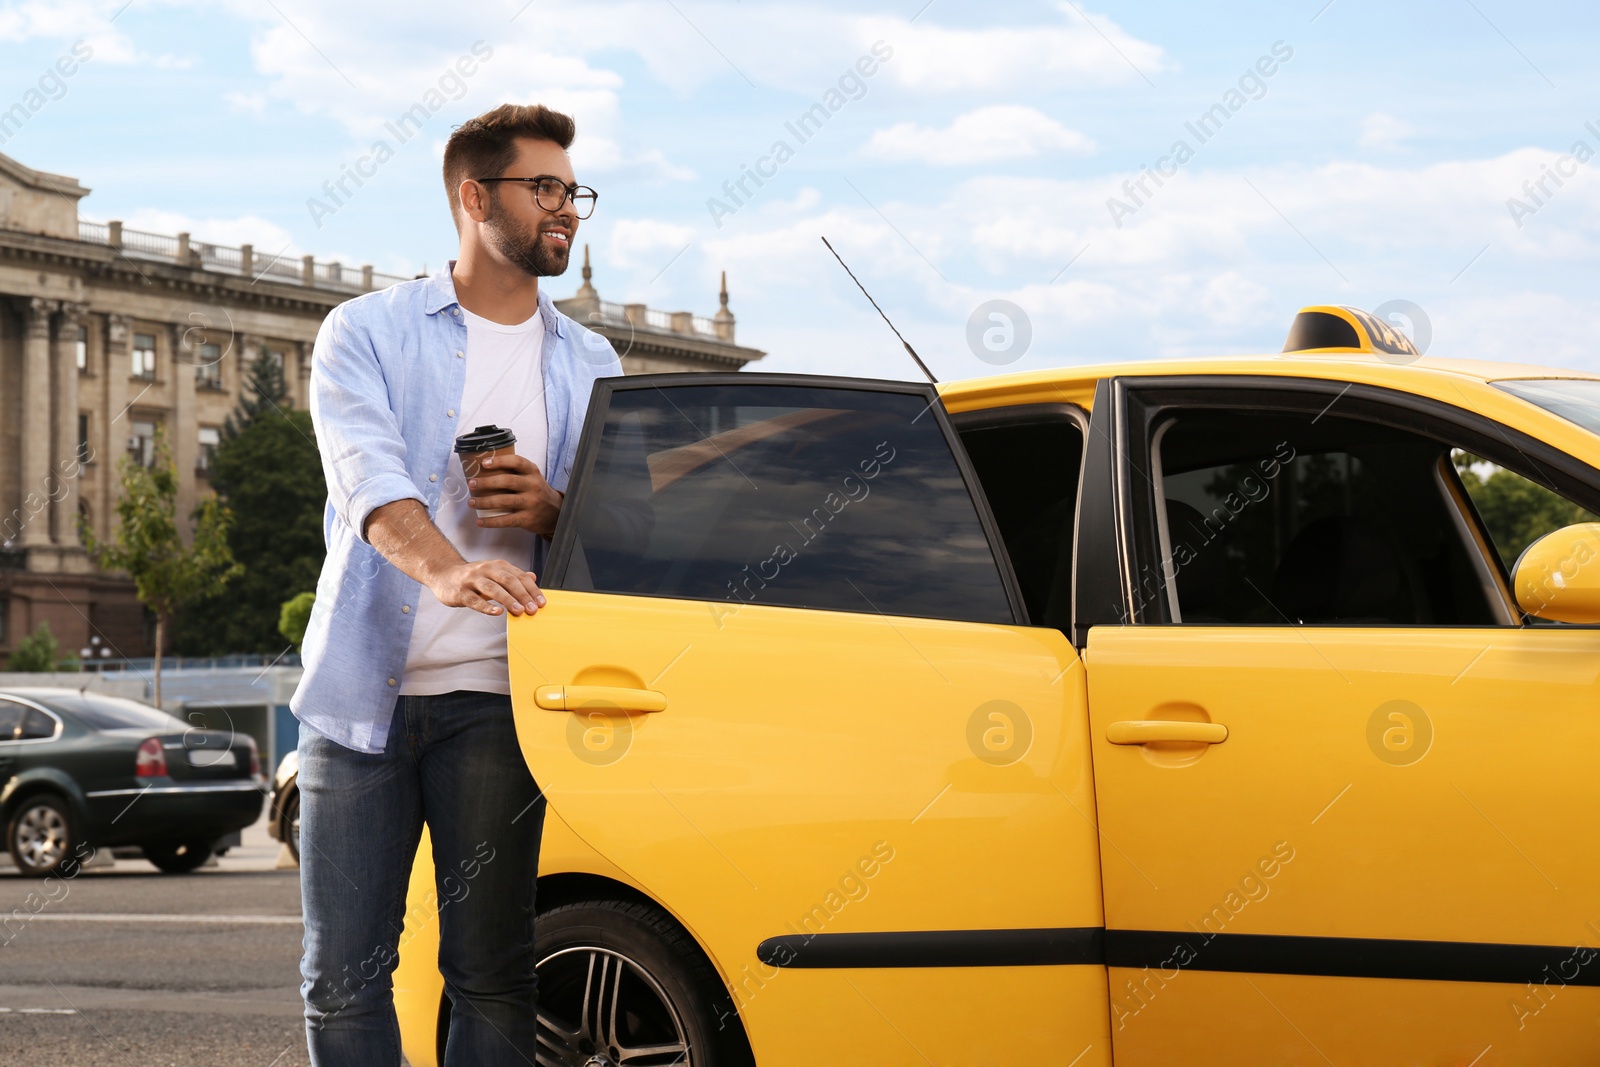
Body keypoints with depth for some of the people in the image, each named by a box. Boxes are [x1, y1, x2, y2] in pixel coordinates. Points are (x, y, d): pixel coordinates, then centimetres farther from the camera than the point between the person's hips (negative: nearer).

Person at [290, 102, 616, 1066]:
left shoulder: (590, 365, 15)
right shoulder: (368, 334, 4)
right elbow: (371, 479, -14)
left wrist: (554, 512, -9)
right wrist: (446, 568, -35)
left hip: (494, 698, 2)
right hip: (361, 693, -2)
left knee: (492, 971, 0)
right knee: (344, 972, -1)